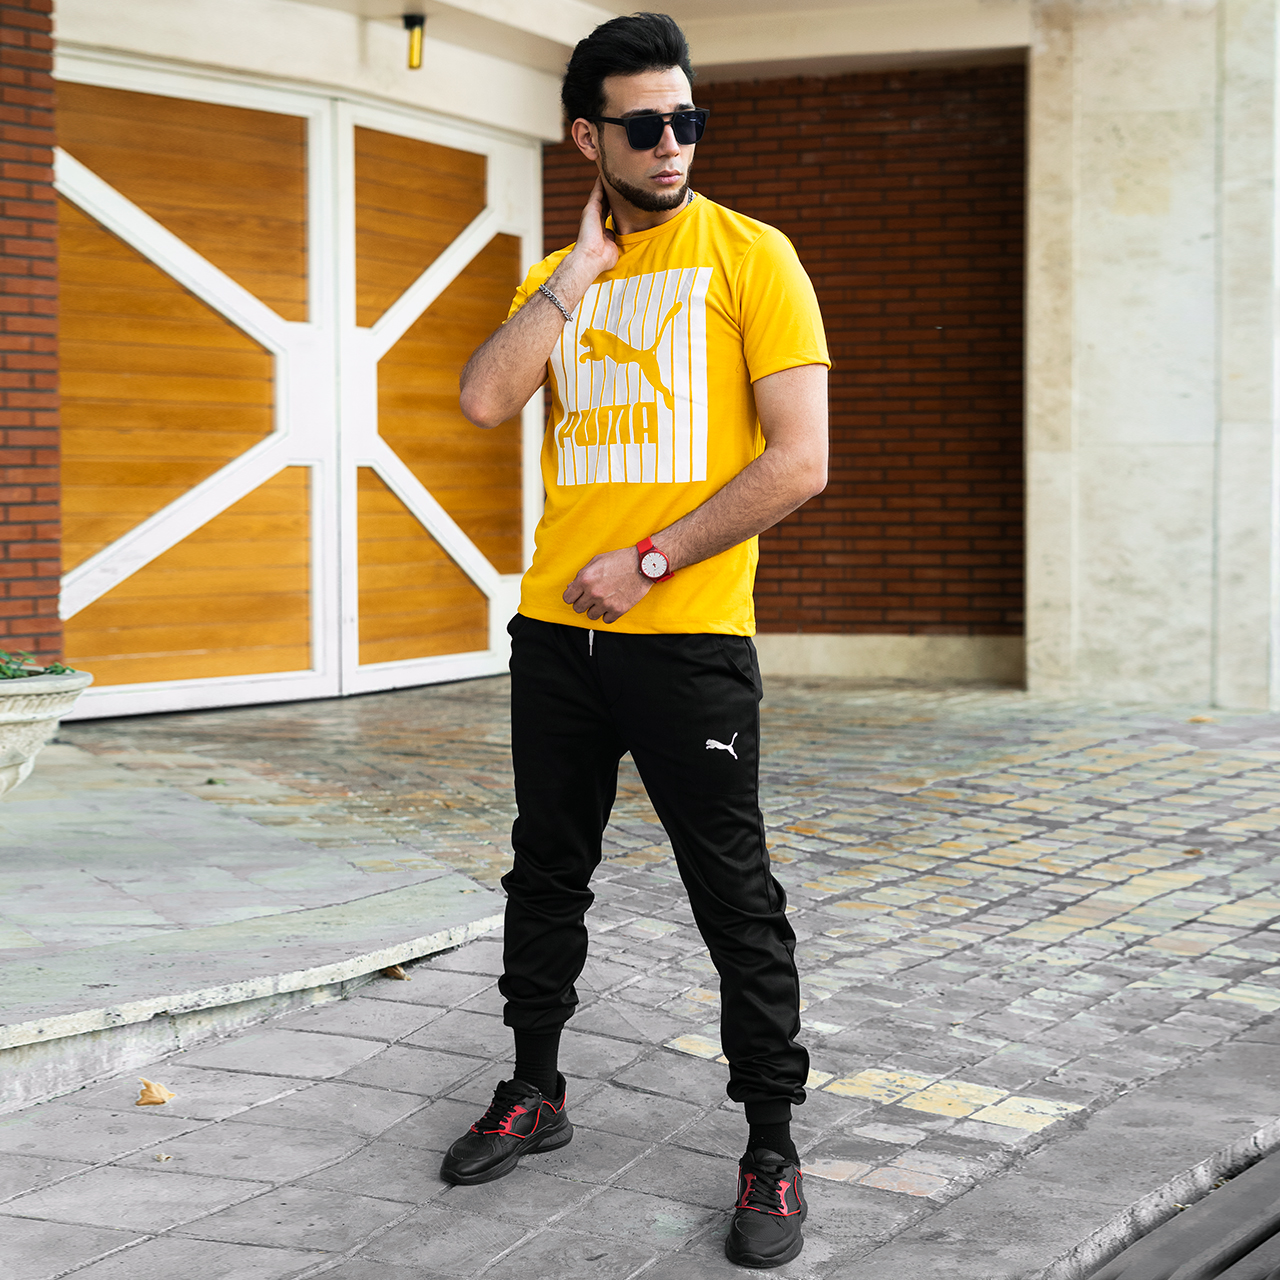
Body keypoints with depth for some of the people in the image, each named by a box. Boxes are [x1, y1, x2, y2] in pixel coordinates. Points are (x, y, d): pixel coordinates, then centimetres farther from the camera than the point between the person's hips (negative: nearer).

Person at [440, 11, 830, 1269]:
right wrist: (582, 268, -7)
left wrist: (647, 561, -12)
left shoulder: (750, 257, -3)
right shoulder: (556, 279, 12)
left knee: (735, 898, -1)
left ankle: (771, 1148, 10)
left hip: (686, 635, -5)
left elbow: (801, 460, -11)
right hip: (555, 631, 5)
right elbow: (485, 400, -6)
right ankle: (535, 1092, 33)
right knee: (546, 871, 16)